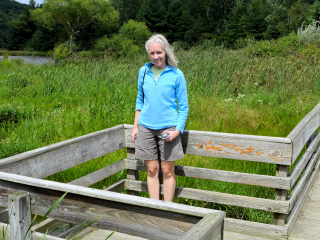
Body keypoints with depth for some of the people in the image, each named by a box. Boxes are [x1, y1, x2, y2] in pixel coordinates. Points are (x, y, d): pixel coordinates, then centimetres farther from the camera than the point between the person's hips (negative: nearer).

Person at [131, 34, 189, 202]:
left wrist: (178, 130, -13)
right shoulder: (144, 71, 3)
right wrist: (135, 126, 10)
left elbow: (183, 107, -1)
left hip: (168, 128, -2)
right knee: (152, 170, 8)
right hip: (146, 127, 3)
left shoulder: (176, 75, -5)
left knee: (167, 171, 4)